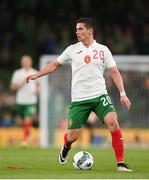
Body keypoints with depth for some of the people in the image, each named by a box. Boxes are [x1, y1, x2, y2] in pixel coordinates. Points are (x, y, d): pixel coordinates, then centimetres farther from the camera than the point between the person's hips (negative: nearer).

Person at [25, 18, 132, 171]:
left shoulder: (102, 50, 4)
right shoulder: (72, 49, 6)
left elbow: (114, 72, 5)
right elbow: (55, 64, 17)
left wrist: (122, 93, -4)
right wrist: (36, 75, 12)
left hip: (99, 95, -1)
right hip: (78, 99, 1)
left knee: (113, 123, -23)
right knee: (72, 135, -2)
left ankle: (120, 163, -15)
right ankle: (65, 149, 37)